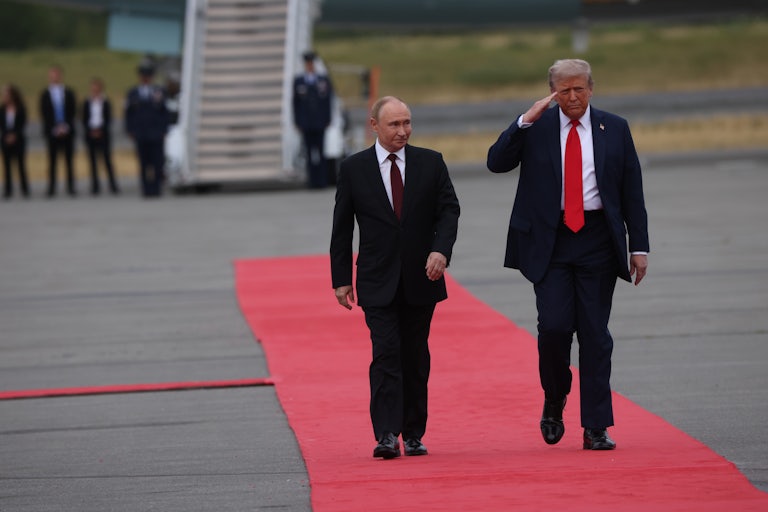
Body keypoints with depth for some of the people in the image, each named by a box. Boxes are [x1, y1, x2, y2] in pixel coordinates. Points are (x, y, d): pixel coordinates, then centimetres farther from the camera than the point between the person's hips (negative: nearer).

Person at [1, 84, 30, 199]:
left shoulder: (20, 109, -3)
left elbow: (22, 124, -5)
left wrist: (14, 135, -14)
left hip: (18, 139, -2)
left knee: (21, 164, 0)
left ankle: (24, 189, 5)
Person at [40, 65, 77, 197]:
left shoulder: (69, 93, 9)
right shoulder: (45, 95, 5)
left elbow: (72, 111, 5)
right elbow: (44, 114, 0)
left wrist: (65, 126, -8)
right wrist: (54, 128, -9)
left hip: (67, 130, 1)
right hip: (52, 132, -1)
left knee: (69, 160, 0)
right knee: (52, 160, -3)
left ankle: (71, 187, 1)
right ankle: (52, 189, -2)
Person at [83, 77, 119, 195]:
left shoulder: (106, 102, 1)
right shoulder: (87, 103, 6)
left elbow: (109, 119, 1)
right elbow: (84, 120, 7)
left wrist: (100, 130, -10)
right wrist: (90, 131, -6)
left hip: (103, 133, -2)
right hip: (91, 135, 2)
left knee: (107, 159, -6)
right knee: (93, 160, 2)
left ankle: (113, 185, -4)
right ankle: (95, 186, 5)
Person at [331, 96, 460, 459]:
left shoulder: (431, 163, 4)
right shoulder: (354, 169, 1)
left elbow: (449, 209, 1)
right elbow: (342, 227, 5)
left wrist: (441, 249, -17)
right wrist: (341, 279, 1)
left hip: (421, 278, 2)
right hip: (377, 282, -2)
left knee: (416, 358, 8)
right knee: (386, 354, -13)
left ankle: (413, 435, 17)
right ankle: (386, 435, -18)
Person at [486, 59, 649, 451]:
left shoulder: (614, 129, 8)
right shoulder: (536, 128, 5)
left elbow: (632, 192, 8)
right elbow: (496, 162, -7)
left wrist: (639, 246, 2)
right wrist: (526, 121, -15)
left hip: (598, 241, 1)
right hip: (550, 241, -1)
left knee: (595, 333, 1)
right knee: (554, 326, -11)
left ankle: (596, 428, 3)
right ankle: (554, 401, 16)